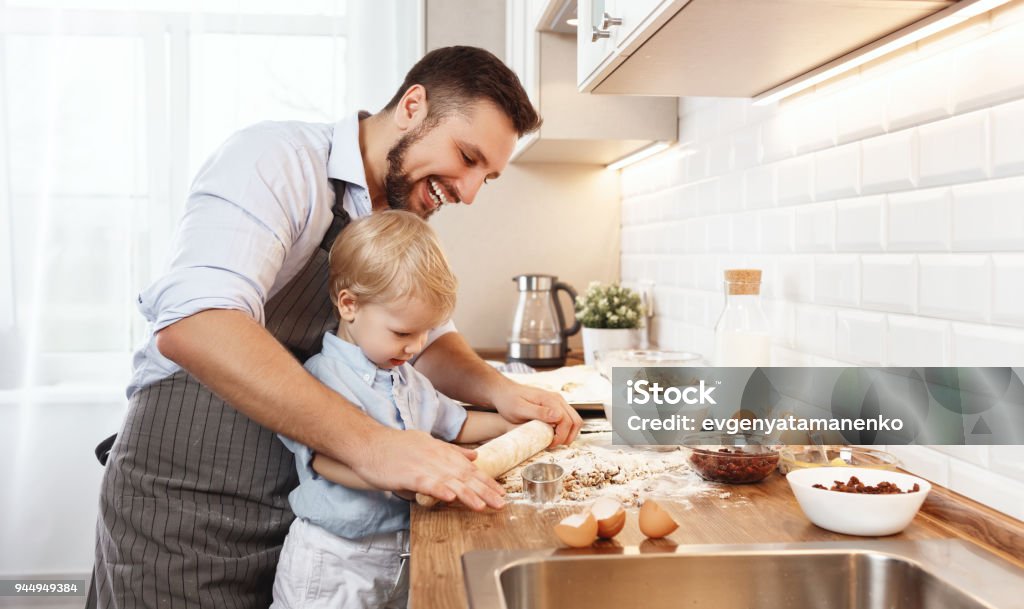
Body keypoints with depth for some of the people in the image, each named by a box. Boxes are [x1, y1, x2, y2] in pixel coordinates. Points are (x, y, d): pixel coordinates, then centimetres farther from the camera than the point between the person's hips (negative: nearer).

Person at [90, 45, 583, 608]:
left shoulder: (403, 226, 8)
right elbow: (192, 324, -35)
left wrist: (501, 392, -5)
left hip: (303, 508, 7)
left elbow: (429, 340, 17)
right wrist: (368, 443, -42)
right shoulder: (278, 159, -19)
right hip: (185, 504, -7)